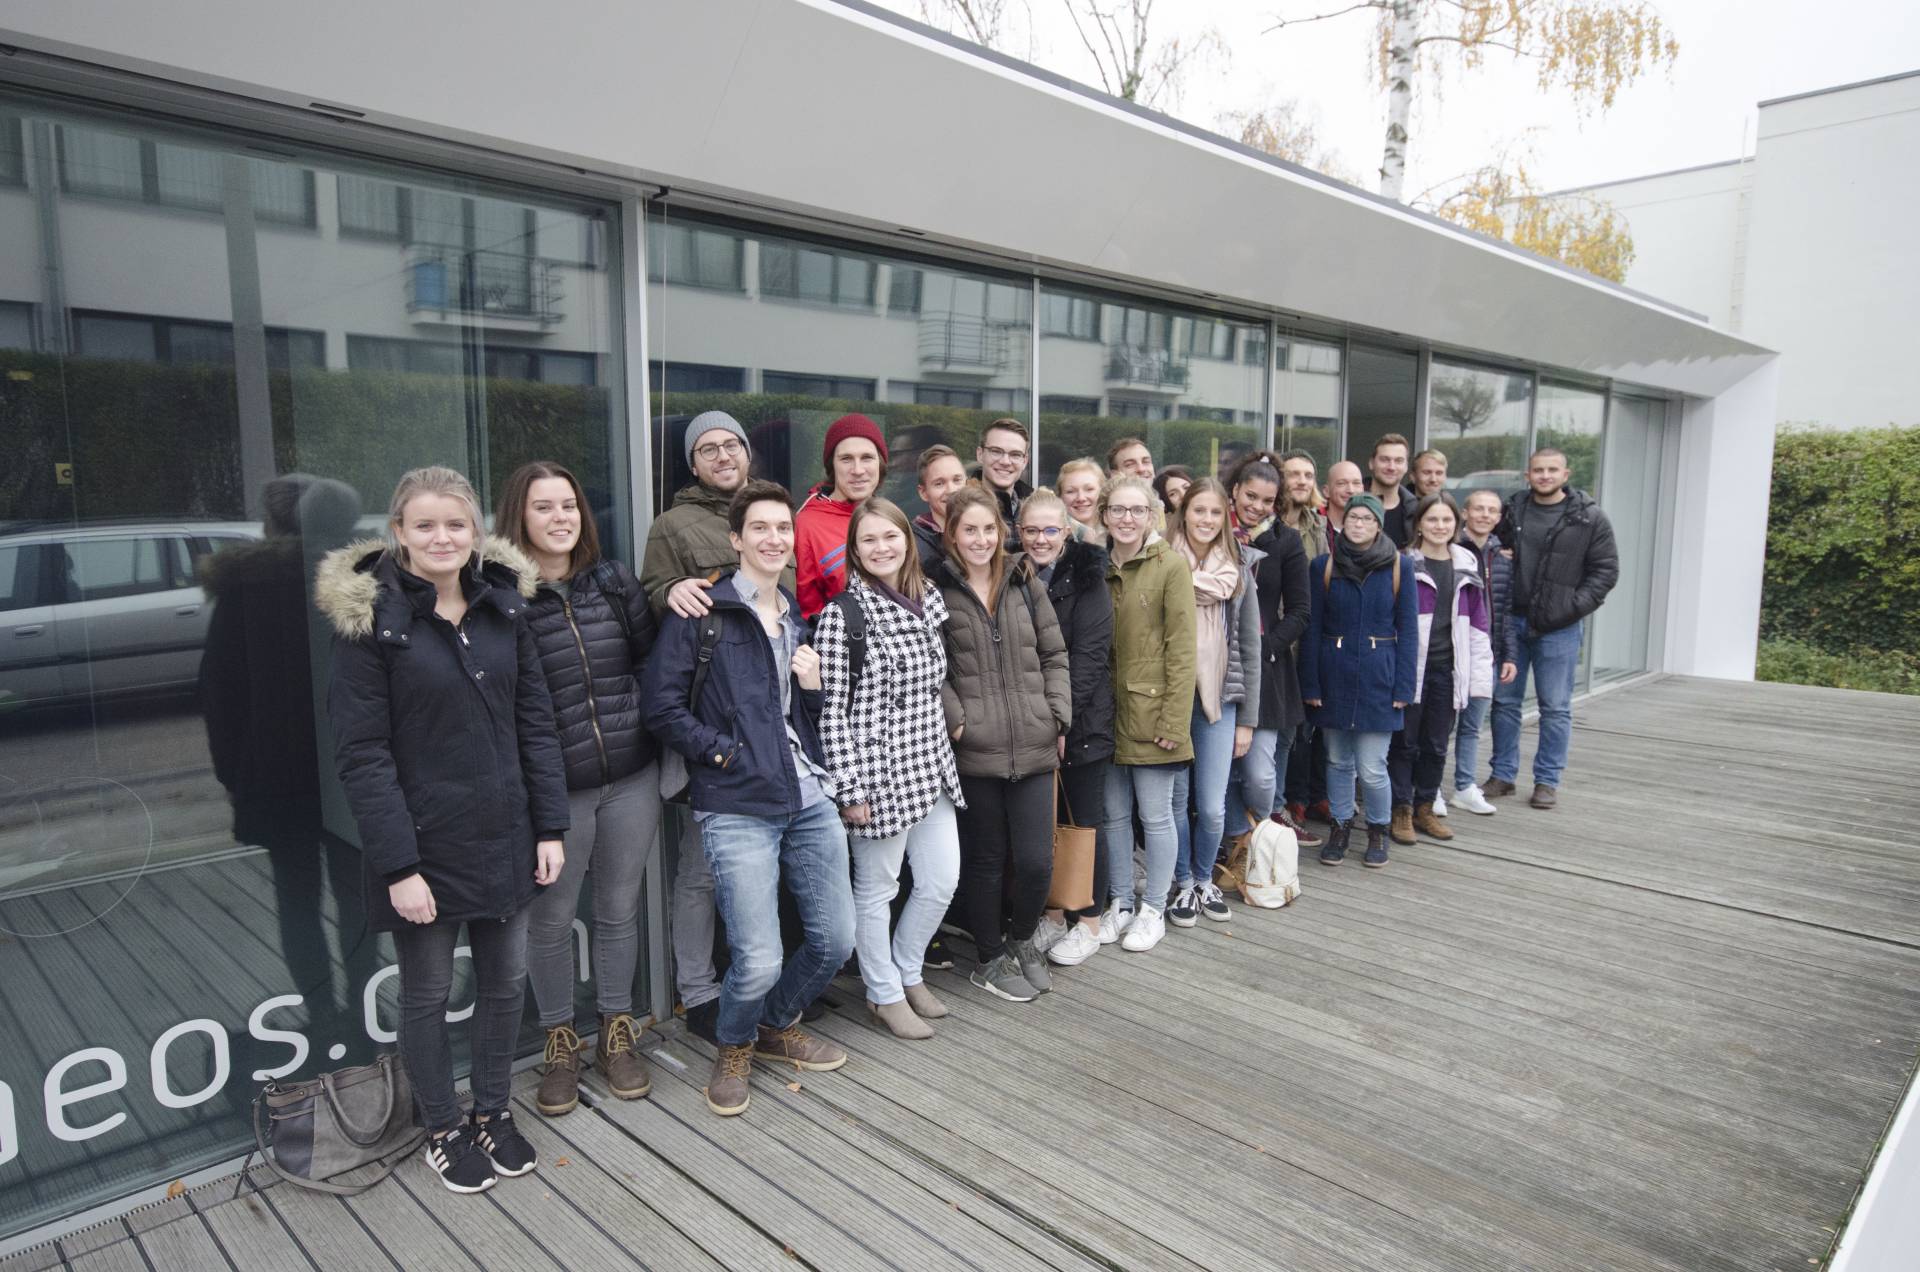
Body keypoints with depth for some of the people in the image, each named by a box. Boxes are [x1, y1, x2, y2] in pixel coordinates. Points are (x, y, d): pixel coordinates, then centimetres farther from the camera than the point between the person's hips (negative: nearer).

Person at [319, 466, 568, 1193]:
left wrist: (550, 826, 1)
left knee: (506, 982, 16)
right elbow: (362, 753, -13)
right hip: (424, 844, -4)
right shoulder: (368, 616, -11)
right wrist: (398, 865, -16)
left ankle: (494, 1112, 39)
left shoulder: (502, 603, 3)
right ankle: (443, 1130, 35)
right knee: (428, 992, 14)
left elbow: (535, 721, 5)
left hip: (502, 838, 5)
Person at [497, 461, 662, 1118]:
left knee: (619, 910, 15)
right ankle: (560, 1044, 33)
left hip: (631, 777, 3)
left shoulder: (614, 580, 3)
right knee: (551, 920, 12)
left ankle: (617, 1036, 34)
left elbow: (651, 659, 10)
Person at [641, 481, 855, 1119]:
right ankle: (733, 1048, 26)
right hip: (738, 809, -6)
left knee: (835, 940, 9)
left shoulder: (801, 618, 17)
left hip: (811, 801, 6)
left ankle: (778, 1027, 38)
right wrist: (724, 751, -12)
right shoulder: (702, 613, -3)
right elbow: (663, 707, -7)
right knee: (758, 963, -8)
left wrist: (814, 687, 2)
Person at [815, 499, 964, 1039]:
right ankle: (885, 994, 29)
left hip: (931, 770, 7)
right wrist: (850, 788, -14)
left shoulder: (930, 600, 7)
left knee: (942, 881, 13)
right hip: (878, 774, -6)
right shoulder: (841, 614, -13)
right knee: (876, 889, 9)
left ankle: (908, 972, 36)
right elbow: (830, 709, -13)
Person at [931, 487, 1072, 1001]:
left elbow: (1054, 655, 10)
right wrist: (956, 720, -12)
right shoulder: (937, 590, -2)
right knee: (986, 860, 10)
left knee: (1036, 861, 3)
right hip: (974, 750, -3)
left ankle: (1021, 938, 32)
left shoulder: (1024, 583, 8)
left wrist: (1059, 718, 2)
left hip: (1034, 747, 3)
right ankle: (990, 958, 31)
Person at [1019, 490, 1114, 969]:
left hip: (1081, 722, -4)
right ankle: (1053, 913, 27)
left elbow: (1087, 656, -13)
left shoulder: (1087, 581, -8)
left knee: (1084, 821, 5)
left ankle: (1089, 924, 19)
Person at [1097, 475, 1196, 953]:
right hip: (1108, 709, 5)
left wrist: (1174, 718, -15)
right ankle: (1121, 902, 29)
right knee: (1115, 814, 13)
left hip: (1150, 710, -5)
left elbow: (1181, 648, -11)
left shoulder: (1171, 564, -8)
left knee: (1155, 814, 5)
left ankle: (1153, 910, 21)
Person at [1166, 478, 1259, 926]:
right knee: (1175, 800, 8)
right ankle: (1183, 883, 28)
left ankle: (1204, 879, 28)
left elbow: (1250, 648, 7)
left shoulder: (1239, 569, 4)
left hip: (1220, 702, 1)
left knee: (1212, 806, 2)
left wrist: (1247, 718, 5)